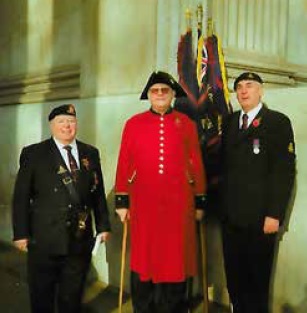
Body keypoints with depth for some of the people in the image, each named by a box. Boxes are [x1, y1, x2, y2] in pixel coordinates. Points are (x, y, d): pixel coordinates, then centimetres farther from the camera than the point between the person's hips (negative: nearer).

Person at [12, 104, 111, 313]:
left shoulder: (91, 153, 8)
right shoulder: (33, 154, -1)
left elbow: (98, 193, 10)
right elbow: (21, 197, -3)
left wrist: (103, 226, 8)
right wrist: (21, 233, -6)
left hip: (80, 239, 2)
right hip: (44, 240, -2)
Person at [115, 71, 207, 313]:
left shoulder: (186, 124, 6)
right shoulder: (133, 124, 6)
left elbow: (197, 164, 6)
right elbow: (124, 165, 5)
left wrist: (200, 201, 5)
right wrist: (121, 201, 2)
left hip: (179, 203, 0)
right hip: (143, 203, 0)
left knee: (177, 258, 6)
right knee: (143, 258, 6)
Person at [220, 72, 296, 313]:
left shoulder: (278, 122, -3)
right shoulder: (230, 122, 13)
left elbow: (285, 171, -8)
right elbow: (225, 164, 11)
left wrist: (274, 214, -13)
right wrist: (222, 206, 1)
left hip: (260, 218, -4)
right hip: (231, 216, 4)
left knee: (257, 281, 5)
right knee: (234, 279, 11)